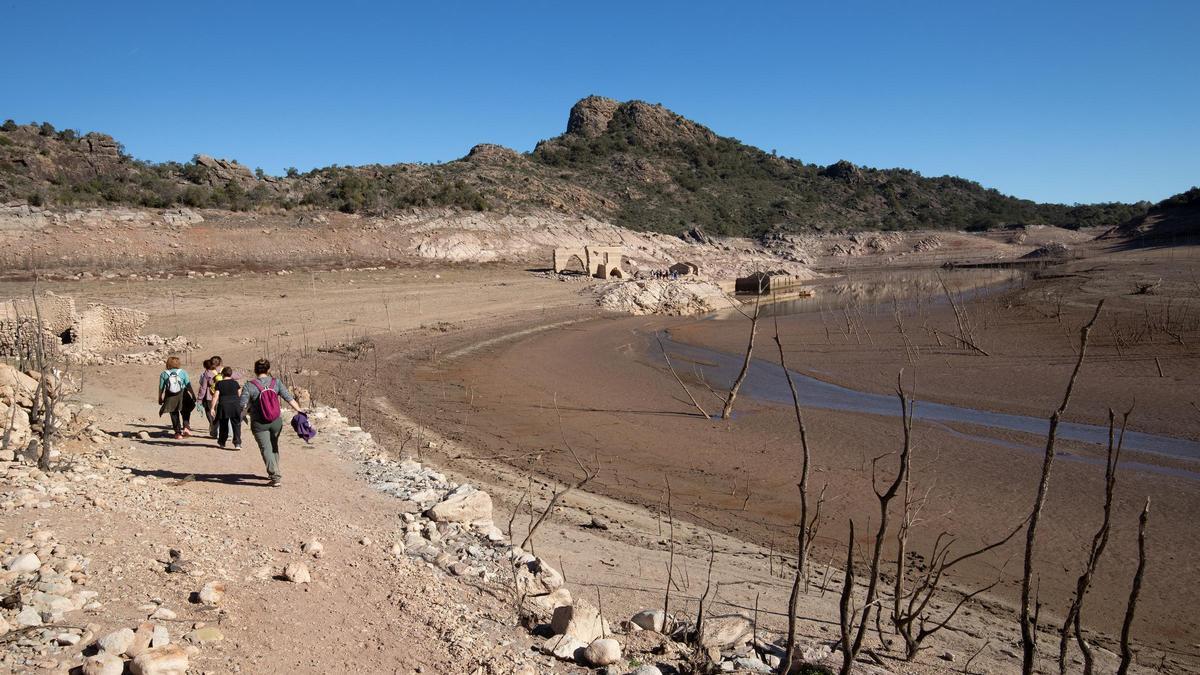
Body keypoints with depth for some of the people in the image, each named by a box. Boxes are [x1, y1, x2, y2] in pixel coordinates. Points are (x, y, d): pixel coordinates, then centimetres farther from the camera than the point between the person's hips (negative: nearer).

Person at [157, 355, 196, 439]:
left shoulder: (164, 374, -4)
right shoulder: (183, 372, -6)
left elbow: (161, 388, -1)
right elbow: (189, 386, -8)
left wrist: (160, 398, 11)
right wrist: (193, 395, -1)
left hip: (170, 397, 0)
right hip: (182, 395, 0)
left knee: (174, 414, 13)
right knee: (185, 412, 18)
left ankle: (178, 432, 14)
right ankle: (186, 427, 0)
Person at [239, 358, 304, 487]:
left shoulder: (249, 386, -10)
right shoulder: (276, 383, -3)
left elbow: (242, 406, -10)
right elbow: (289, 398, -7)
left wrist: (245, 413, 11)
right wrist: (299, 410, -4)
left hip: (259, 423, -3)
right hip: (276, 421, 3)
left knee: (266, 449, -1)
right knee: (274, 446, 22)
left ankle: (276, 477, -12)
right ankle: (274, 472, 34)